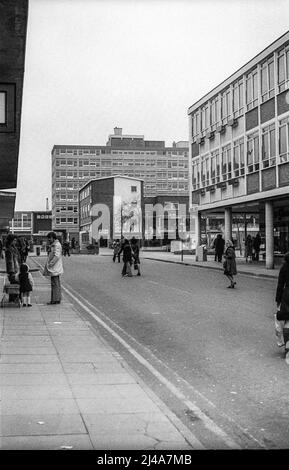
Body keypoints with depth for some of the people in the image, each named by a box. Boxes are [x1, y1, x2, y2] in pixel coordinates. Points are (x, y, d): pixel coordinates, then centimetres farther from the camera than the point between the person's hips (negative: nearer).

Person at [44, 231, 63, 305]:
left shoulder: (57, 245, -13)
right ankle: (57, 299, 15)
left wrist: (51, 264, -24)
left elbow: (57, 256, -23)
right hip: (53, 268, 11)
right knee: (56, 284, 11)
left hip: (55, 268, -11)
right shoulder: (52, 245, 19)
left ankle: (55, 299, -7)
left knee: (55, 284, -8)